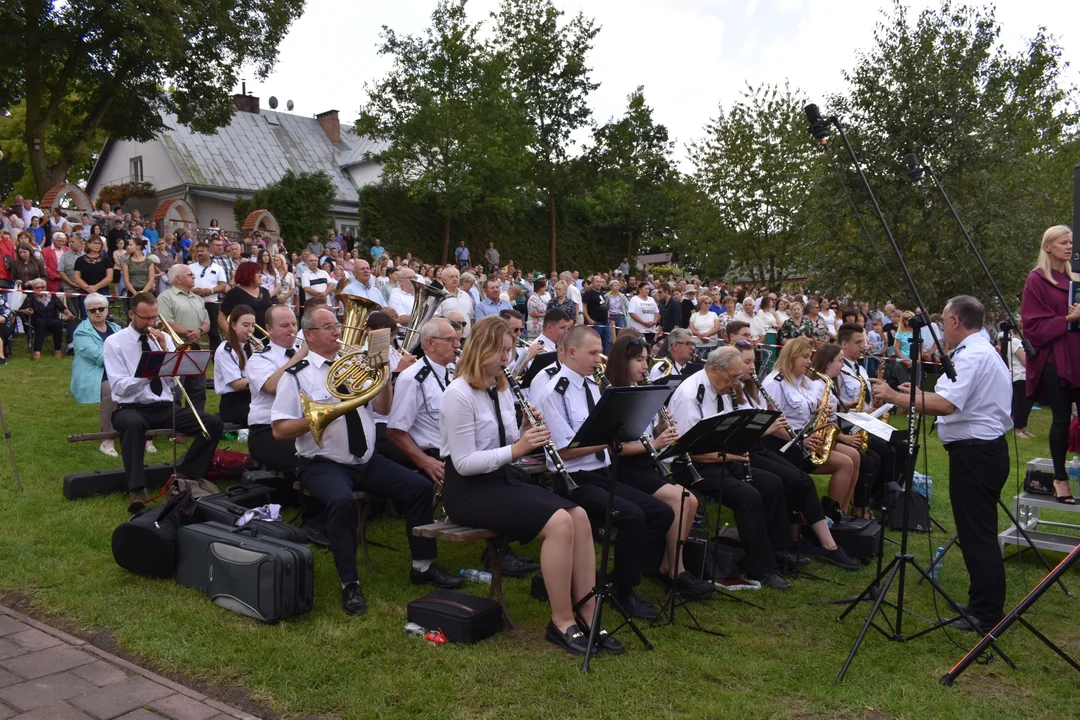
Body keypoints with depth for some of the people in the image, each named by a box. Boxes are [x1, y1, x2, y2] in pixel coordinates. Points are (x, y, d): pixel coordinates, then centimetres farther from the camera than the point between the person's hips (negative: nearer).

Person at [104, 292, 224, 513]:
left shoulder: (163, 338, 10)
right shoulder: (115, 342, -2)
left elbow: (176, 380, 3)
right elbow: (120, 388, -12)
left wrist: (165, 350, -10)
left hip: (165, 406, 4)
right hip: (132, 407, -4)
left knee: (213, 424, -16)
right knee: (132, 424, -42)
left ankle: (185, 475, -7)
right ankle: (136, 489, -38)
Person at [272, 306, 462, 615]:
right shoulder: (298, 374, -5)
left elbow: (383, 408, 10)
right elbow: (279, 429, -10)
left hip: (367, 460, 6)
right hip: (323, 464, -5)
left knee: (421, 488, -7)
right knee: (341, 501, -36)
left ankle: (423, 567, 7)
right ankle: (350, 584, -22)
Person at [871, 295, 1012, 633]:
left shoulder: (971, 356, -18)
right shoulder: (983, 351, 16)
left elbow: (946, 405, -30)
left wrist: (895, 396, -23)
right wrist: (918, 393, 23)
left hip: (974, 453, -11)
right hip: (986, 449, 11)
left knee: (977, 533, -4)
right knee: (978, 531, 17)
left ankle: (986, 615, 3)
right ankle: (984, 605, 26)